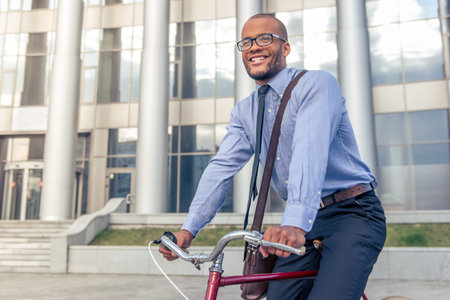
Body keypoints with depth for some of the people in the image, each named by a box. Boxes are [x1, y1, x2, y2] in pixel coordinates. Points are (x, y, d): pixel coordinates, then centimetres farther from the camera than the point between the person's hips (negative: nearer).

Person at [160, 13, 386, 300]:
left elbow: (310, 152, -27)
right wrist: (189, 229, -11)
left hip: (352, 213, -5)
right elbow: (222, 168, 0)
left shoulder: (316, 83, -10)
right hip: (304, 224, 6)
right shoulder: (244, 112, 10)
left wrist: (295, 224, -40)